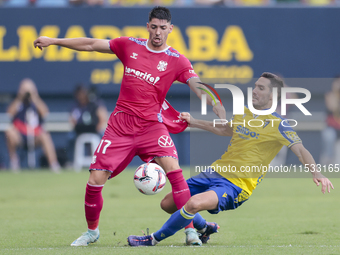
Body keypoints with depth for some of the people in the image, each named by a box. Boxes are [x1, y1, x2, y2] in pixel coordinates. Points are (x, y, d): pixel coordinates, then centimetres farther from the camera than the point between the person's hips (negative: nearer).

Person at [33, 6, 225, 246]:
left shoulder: (177, 60, -2)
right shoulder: (130, 46, 5)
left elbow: (198, 87, -11)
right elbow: (91, 45, 13)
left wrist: (217, 107, -29)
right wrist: (54, 41, 12)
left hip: (152, 125, -2)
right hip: (121, 124, 2)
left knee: (173, 168, -25)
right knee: (95, 180, -4)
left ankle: (191, 230, -18)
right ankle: (92, 231, 22)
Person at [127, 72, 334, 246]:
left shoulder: (277, 125, -11)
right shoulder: (242, 113, 11)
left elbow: (300, 150, -19)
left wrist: (317, 174, -35)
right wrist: (193, 122, 30)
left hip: (236, 186, -8)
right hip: (215, 173, 8)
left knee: (194, 204, -33)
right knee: (168, 203, 8)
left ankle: (154, 240, -13)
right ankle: (205, 228, 35)